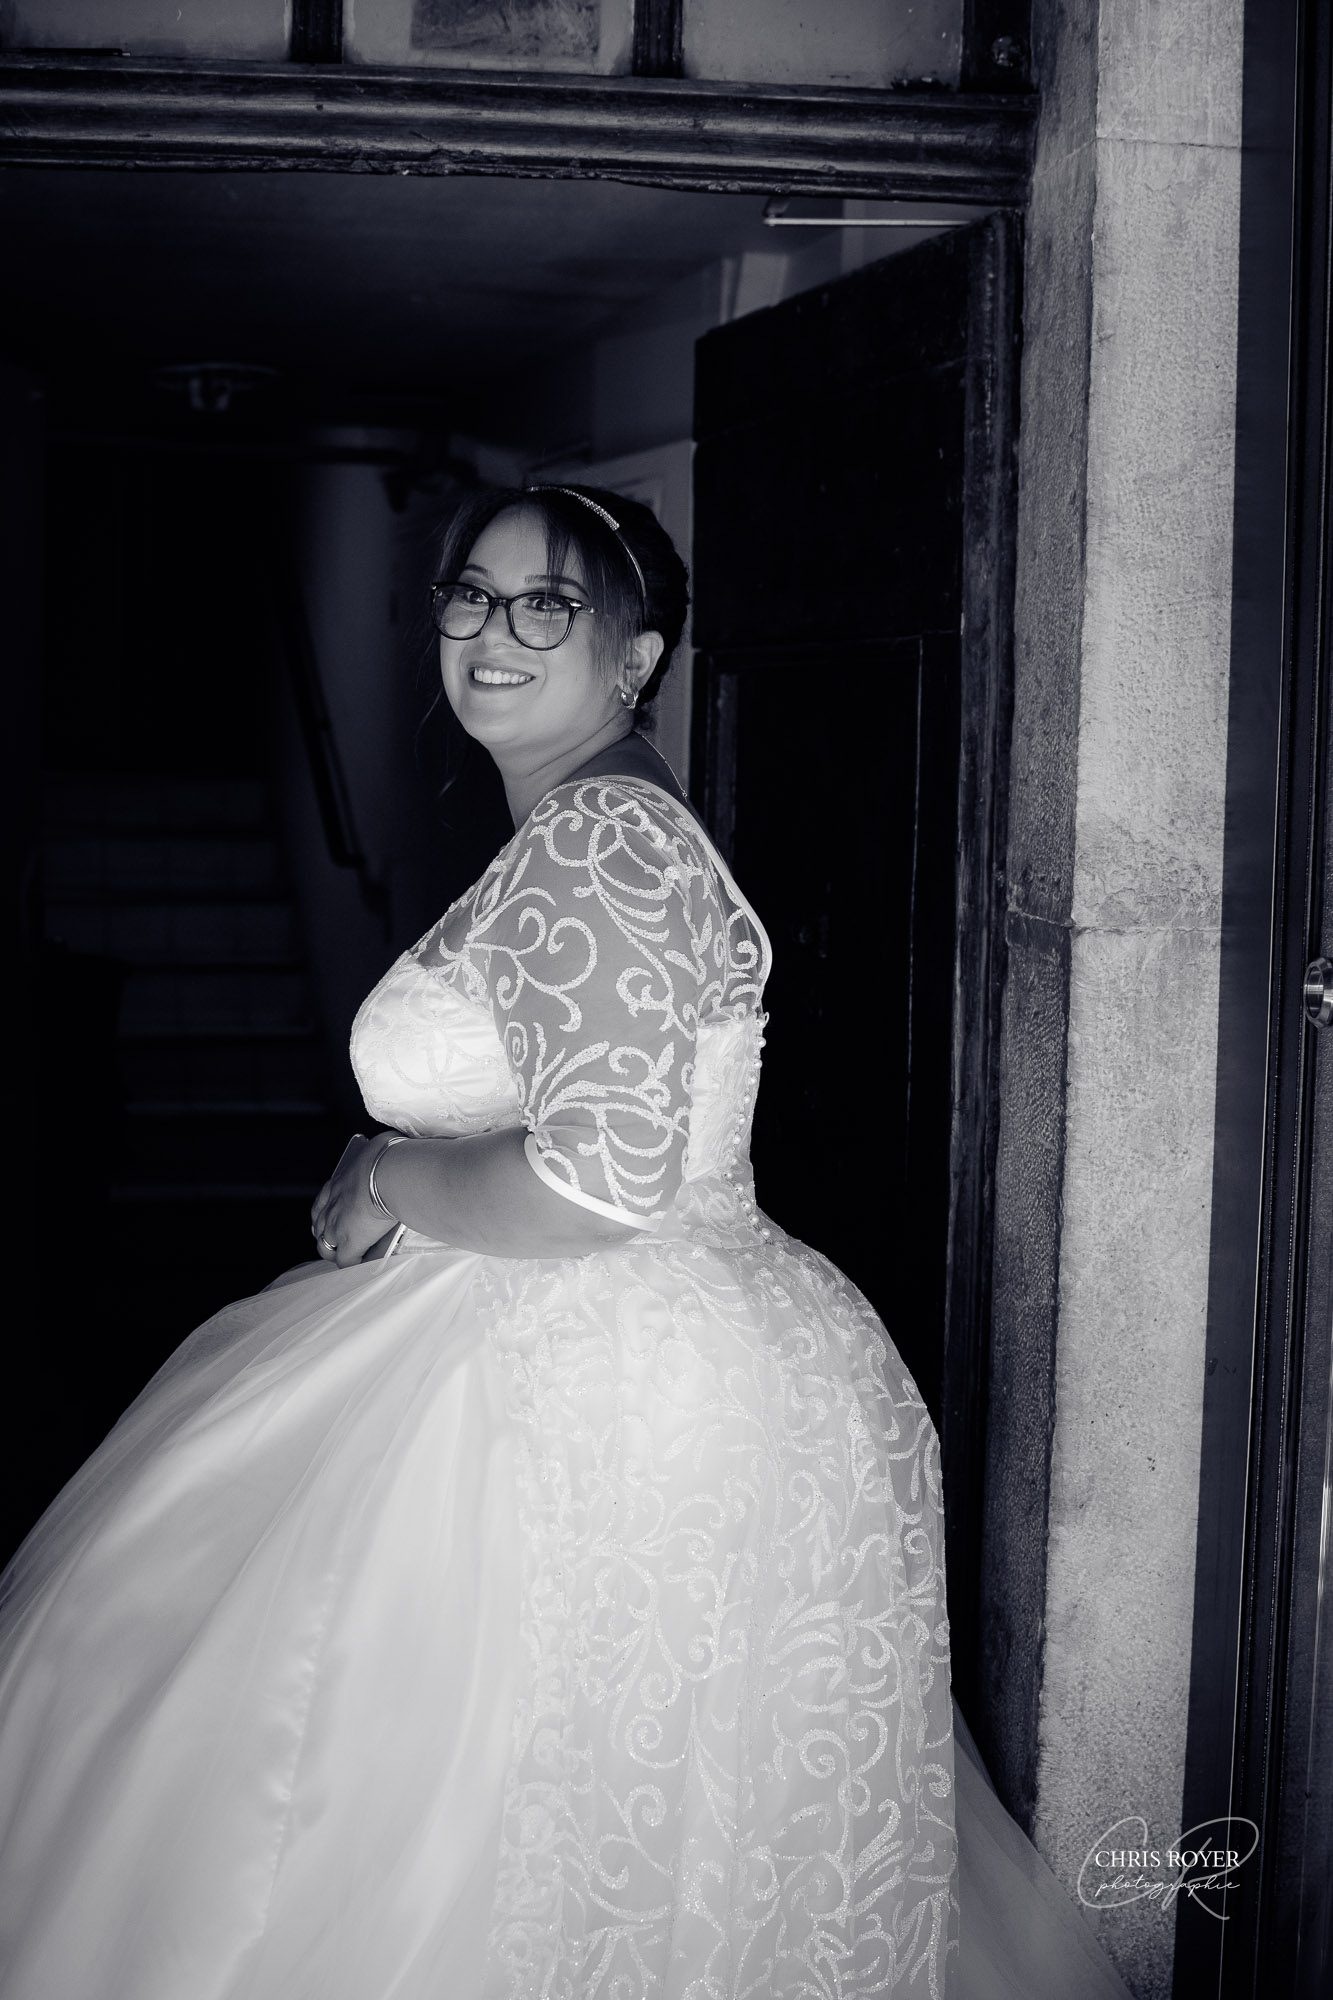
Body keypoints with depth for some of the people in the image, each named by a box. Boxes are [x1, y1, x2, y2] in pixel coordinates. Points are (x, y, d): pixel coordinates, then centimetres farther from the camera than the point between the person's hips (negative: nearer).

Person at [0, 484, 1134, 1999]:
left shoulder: (599, 844, -18)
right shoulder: (571, 837, 15)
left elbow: (601, 1180, -27)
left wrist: (392, 1182, -11)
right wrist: (416, 1163, 12)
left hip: (616, 1412, -10)